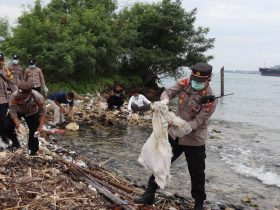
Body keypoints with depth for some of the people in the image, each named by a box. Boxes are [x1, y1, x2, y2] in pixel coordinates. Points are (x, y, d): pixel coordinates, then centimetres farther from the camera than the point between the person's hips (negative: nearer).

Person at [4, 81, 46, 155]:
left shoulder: (38, 97, -38)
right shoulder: (14, 96, -39)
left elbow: (42, 112, -22)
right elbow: (13, 113, -29)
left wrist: (40, 126, -24)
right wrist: (17, 124, -38)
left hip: (32, 113, -1)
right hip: (18, 111, 1)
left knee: (34, 130, -8)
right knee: (8, 127, -9)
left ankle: (33, 152, 13)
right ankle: (15, 142, 21)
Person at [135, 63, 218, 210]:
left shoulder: (210, 99, -22)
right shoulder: (185, 83, -10)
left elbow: (198, 122, -24)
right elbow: (168, 92, -7)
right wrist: (165, 100, -31)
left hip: (194, 141, -4)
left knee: (197, 174, 9)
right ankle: (150, 195, 29)